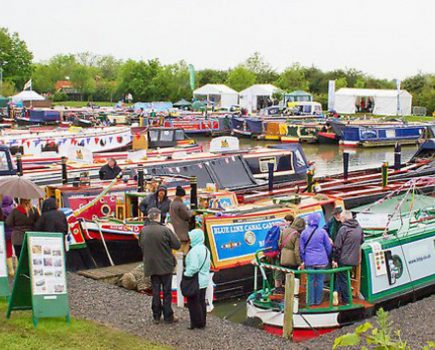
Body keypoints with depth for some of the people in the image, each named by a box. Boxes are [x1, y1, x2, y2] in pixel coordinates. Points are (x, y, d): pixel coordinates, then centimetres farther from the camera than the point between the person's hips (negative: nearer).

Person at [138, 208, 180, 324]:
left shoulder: (143, 231, -5)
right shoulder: (165, 230, -19)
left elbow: (141, 245, 9)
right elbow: (177, 245, -13)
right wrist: (172, 233, 1)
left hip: (151, 265, 4)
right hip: (165, 265, -4)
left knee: (155, 291, 14)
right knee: (167, 291, 8)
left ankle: (156, 316, 19)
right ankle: (168, 317, 14)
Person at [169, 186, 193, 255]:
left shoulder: (172, 204, 9)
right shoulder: (180, 204, -19)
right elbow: (187, 215, -15)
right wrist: (191, 212, 8)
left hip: (175, 229, 9)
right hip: (181, 230, -9)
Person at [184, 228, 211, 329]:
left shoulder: (194, 250, -21)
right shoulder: (206, 249, 6)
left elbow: (193, 267, -26)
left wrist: (186, 274, -12)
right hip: (204, 281, 8)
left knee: (193, 303, 4)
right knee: (201, 301, 16)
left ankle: (197, 323, 9)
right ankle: (202, 322, 23)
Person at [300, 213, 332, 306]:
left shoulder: (304, 232, -2)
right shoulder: (322, 232, -7)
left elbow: (301, 248, 4)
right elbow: (328, 246, 0)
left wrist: (303, 260, 14)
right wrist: (326, 257, 18)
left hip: (309, 260, 1)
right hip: (321, 260, -1)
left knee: (310, 280, 8)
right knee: (320, 280, 8)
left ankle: (310, 301, 12)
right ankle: (318, 300, 14)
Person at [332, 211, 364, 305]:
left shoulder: (343, 229, -17)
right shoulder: (359, 228, 3)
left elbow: (337, 246, -15)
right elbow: (362, 241, 19)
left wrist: (334, 259, -8)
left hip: (344, 259, -6)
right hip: (355, 259, 6)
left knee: (343, 279, 7)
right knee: (343, 277, 19)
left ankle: (346, 300, 12)